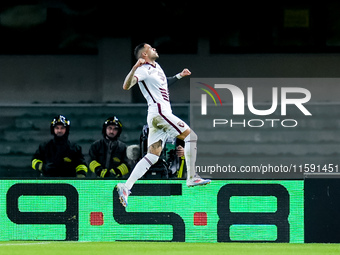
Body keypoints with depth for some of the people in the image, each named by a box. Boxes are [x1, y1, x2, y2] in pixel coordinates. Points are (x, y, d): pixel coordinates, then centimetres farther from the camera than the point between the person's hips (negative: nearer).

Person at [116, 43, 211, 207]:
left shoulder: (156, 67, 20)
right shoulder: (144, 70, -9)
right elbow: (126, 86, -23)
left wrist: (179, 76, 34)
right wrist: (135, 68, -35)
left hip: (156, 117, 9)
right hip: (159, 112, -9)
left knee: (152, 156, 2)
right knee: (191, 135, -5)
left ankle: (126, 187, -7)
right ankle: (191, 178, -6)